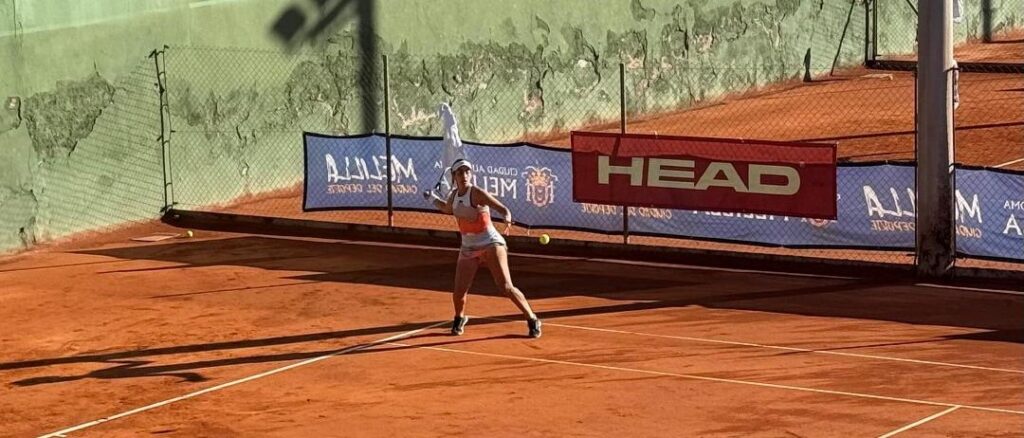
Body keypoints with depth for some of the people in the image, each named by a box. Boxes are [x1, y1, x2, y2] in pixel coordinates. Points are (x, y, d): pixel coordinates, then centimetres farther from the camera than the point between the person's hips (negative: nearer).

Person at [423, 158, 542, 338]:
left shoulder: (477, 193, -14)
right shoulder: (454, 196, 5)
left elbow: (503, 208, -25)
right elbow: (448, 209, 31)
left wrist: (507, 219, -44)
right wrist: (433, 199, 27)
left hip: (490, 244, -5)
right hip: (468, 249, 5)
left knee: (506, 287, -17)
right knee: (459, 293, -3)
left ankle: (532, 320, -4)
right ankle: (459, 319, 30)